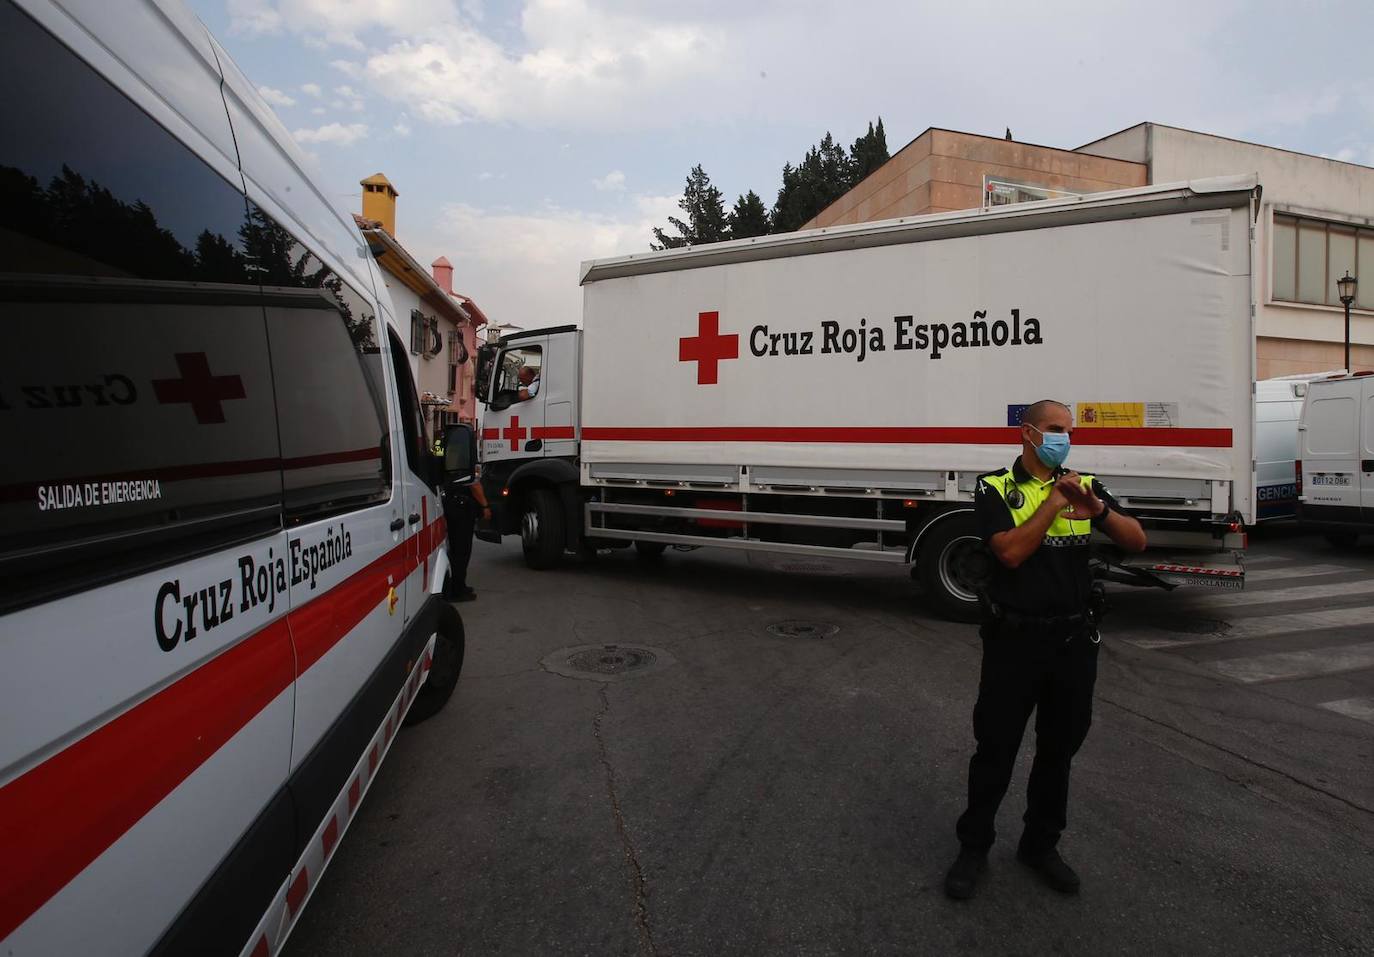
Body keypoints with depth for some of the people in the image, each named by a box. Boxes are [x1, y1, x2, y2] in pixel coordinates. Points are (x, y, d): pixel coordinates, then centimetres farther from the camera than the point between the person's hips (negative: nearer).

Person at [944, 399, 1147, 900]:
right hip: (1014, 640, -4)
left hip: (1074, 640, 4)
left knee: (1059, 749, 16)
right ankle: (973, 848, 24)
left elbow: (1137, 541, -1)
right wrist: (1054, 502, -17)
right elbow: (1011, 552, -19)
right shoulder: (996, 488, -5)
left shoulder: (1084, 485, 7)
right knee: (995, 749, 6)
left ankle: (1041, 845, 35)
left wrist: (1099, 509, -20)